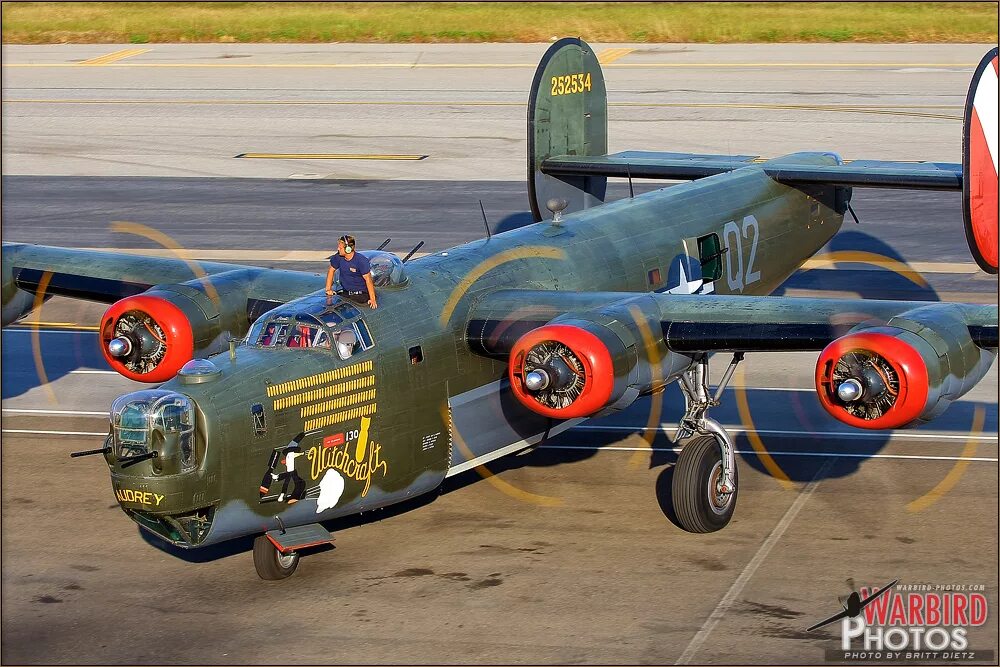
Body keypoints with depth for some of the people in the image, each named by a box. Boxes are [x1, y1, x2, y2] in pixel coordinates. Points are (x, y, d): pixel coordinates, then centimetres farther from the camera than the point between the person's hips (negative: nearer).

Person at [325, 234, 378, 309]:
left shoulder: (362, 261, -17)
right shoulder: (338, 257, -3)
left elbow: (368, 279, -17)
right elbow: (331, 271, 13)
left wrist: (372, 299, -20)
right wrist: (328, 289, 5)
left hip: (361, 295, -5)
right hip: (345, 293, 5)